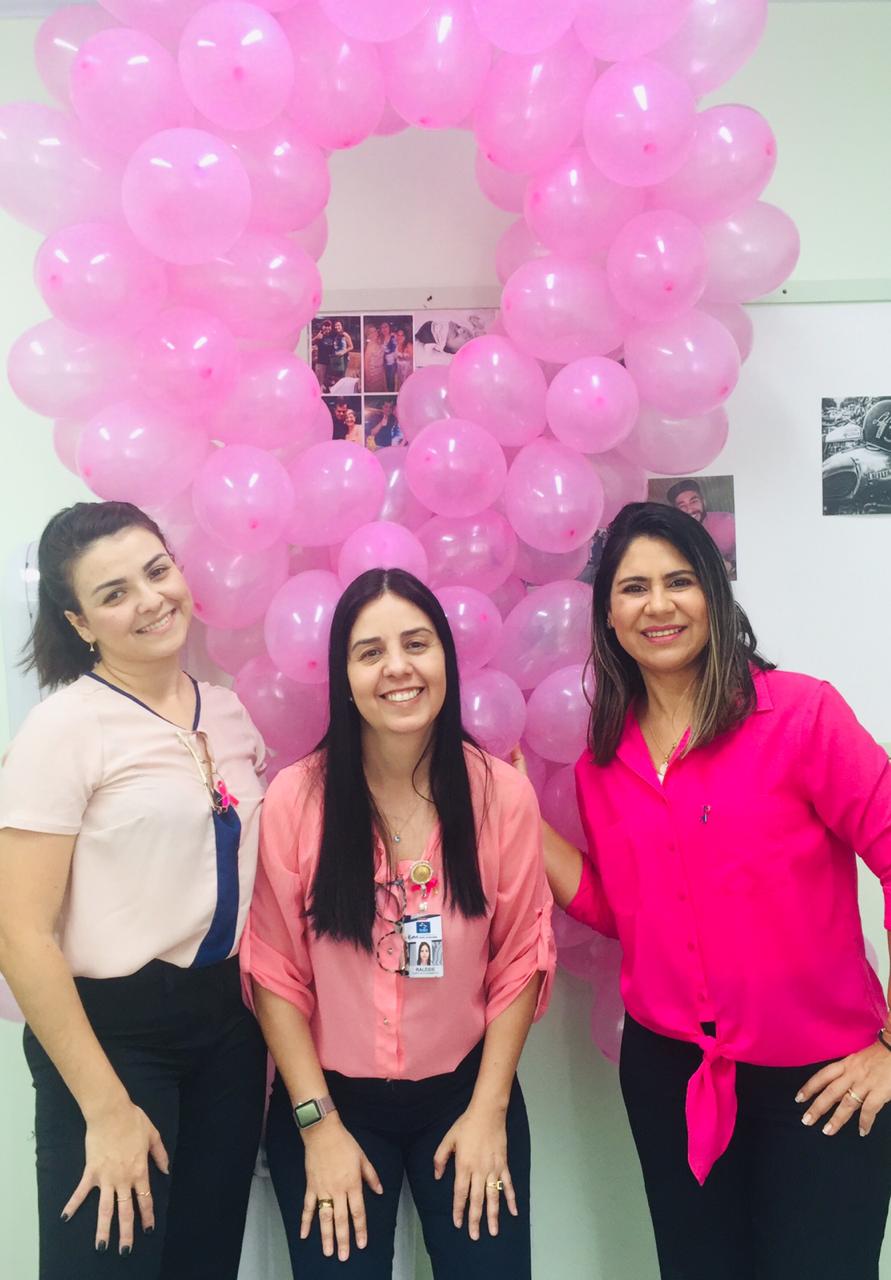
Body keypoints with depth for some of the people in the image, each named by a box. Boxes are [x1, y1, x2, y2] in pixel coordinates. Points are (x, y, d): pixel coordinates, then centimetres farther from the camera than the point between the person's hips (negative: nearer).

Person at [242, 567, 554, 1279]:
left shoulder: (502, 793, -11)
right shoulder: (294, 799, -13)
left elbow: (520, 961, -4)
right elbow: (276, 973, -8)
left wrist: (489, 1111, -4)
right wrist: (319, 1126, -8)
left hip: (465, 1091, 1)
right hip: (330, 1097, 0)